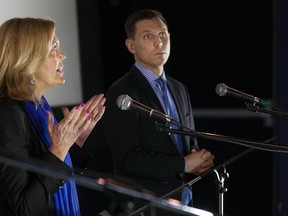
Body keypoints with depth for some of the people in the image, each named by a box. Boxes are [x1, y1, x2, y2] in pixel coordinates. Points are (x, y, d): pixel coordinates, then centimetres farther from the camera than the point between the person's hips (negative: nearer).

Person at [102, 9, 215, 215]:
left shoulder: (179, 89, 8)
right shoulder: (121, 93, -15)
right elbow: (130, 157, -21)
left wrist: (199, 159, -7)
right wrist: (184, 164, -17)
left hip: (184, 199, 7)